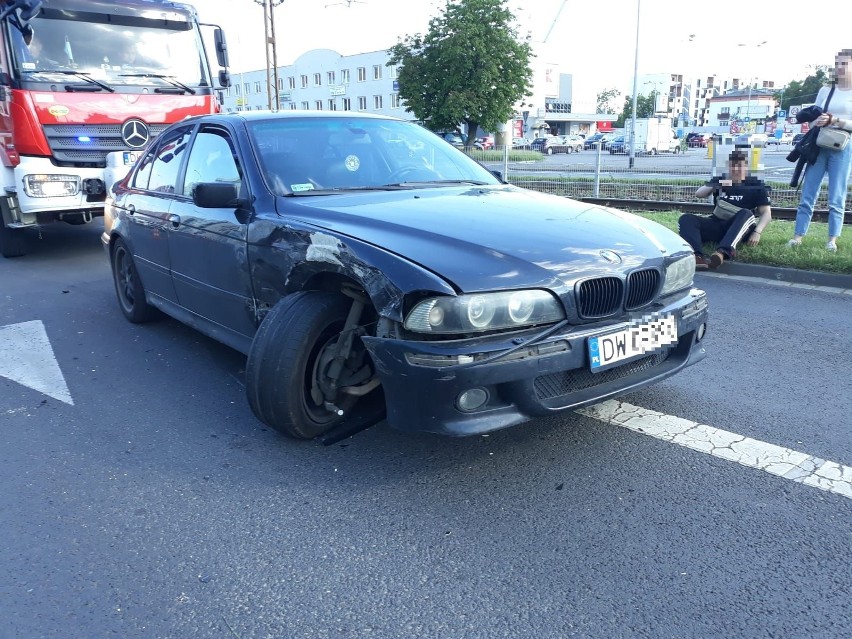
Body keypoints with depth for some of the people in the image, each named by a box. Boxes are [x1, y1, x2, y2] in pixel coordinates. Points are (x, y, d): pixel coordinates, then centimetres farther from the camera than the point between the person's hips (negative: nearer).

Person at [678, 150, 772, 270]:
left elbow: (766, 213, 2)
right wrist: (715, 185, -13)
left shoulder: (755, 185, 10)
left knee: (746, 214, -35)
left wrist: (757, 232, -16)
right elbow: (699, 194, 6)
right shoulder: (720, 180, 19)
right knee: (686, 218, -23)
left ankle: (722, 252, -62)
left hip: (740, 230, -2)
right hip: (717, 225, 3)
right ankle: (697, 256, -52)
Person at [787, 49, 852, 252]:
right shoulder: (825, 90, 14)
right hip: (819, 146, 3)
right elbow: (812, 118, 11)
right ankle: (797, 236, 0)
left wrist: (835, 120, -18)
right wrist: (817, 122, -10)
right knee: (807, 195, -1)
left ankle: (832, 240, 3)